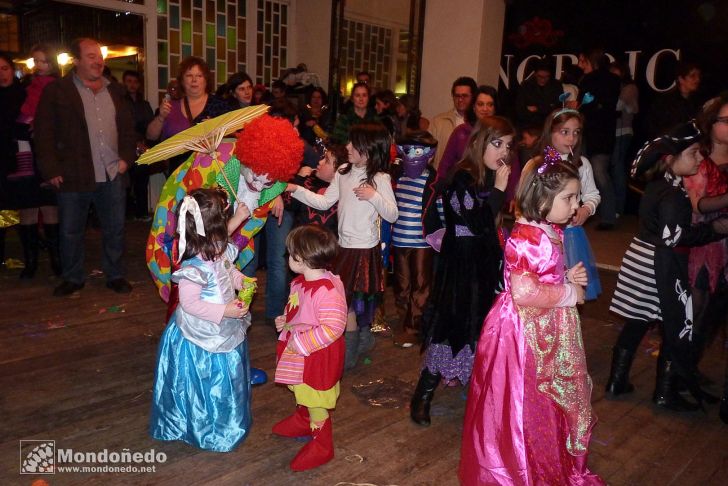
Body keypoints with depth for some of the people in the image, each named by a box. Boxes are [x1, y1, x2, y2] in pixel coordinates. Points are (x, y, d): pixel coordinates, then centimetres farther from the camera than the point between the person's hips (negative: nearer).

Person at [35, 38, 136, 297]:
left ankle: (115, 275, 23)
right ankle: (73, 278, 25)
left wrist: (126, 157, 2)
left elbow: (127, 127, 15)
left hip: (112, 175, 3)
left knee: (115, 229, 8)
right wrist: (51, 170, -9)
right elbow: (44, 134, -4)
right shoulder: (56, 91, -1)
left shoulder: (115, 90, 12)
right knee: (70, 231, 8)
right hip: (73, 176, -3)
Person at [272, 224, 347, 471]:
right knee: (301, 392, 30)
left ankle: (322, 445, 28)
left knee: (315, 402, 8)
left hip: (318, 357, -9)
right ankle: (303, 421, 55)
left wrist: (300, 342, -29)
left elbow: (332, 328, -34)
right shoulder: (300, 282, -3)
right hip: (299, 352, 9)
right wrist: (285, 320, 0)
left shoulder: (328, 291, -33)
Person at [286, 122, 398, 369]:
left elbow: (392, 215, -11)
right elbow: (324, 202, 6)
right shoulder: (344, 172, 4)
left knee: (346, 297, 1)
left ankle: (349, 353, 19)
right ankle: (364, 338, 39)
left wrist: (374, 196, -25)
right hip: (345, 245, 6)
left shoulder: (380, 179, -13)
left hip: (364, 248, -5)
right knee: (357, 298, 17)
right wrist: (296, 190, -2)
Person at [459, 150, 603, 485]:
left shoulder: (551, 233, 6)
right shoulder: (525, 239, -24)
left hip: (551, 332, 10)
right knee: (524, 410, 6)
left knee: (556, 404, 23)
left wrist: (569, 278, 2)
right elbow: (524, 292, -31)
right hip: (525, 333, -10)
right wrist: (568, 293, -19)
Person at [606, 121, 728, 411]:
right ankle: (665, 394, 19)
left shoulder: (657, 184, 8)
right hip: (662, 267, -8)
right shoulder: (673, 193, -19)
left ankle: (617, 382, 23)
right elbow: (673, 236, -24)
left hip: (641, 261, 9)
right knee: (677, 329, 7)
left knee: (636, 323, 15)